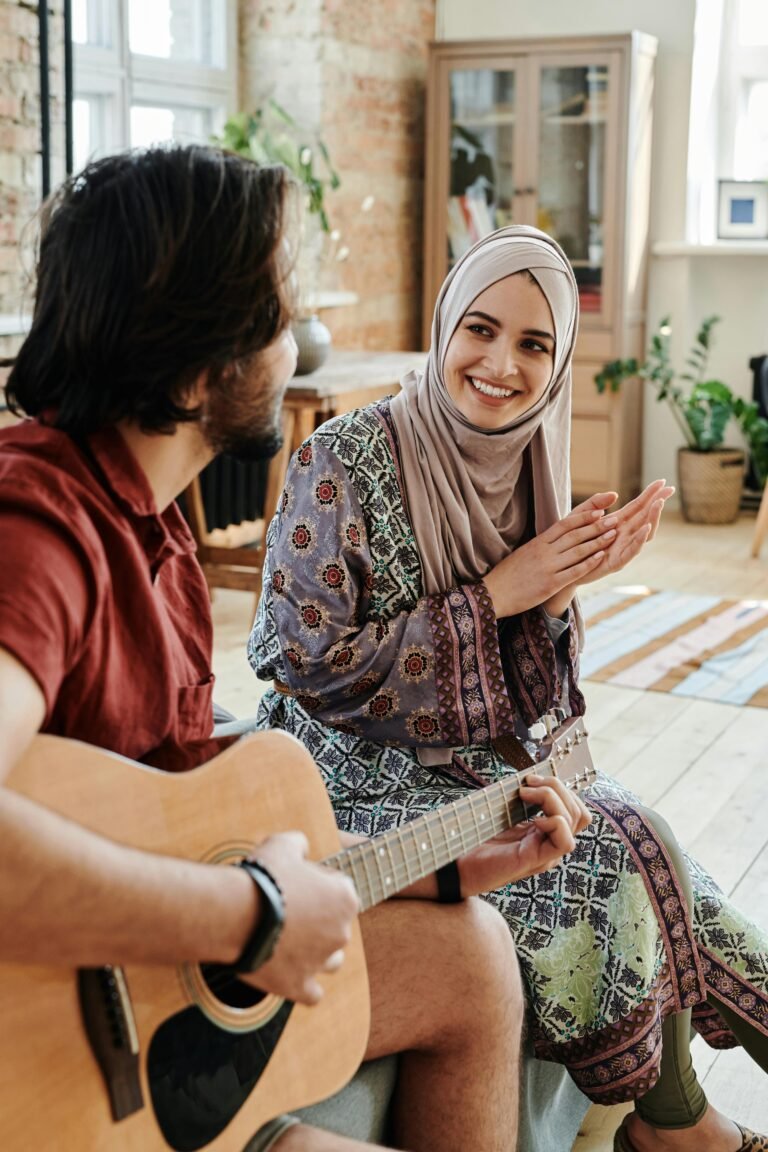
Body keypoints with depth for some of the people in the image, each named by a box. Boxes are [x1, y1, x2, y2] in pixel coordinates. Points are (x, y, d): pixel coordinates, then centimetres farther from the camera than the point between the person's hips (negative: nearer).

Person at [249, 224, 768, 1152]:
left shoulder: (526, 472, 3)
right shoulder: (342, 462, -16)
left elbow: (528, 701, 7)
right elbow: (307, 663, -21)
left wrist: (563, 589, -14)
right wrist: (492, 597, -19)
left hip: (485, 765, 6)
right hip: (365, 787, -6)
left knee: (639, 847, -10)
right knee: (619, 854, -16)